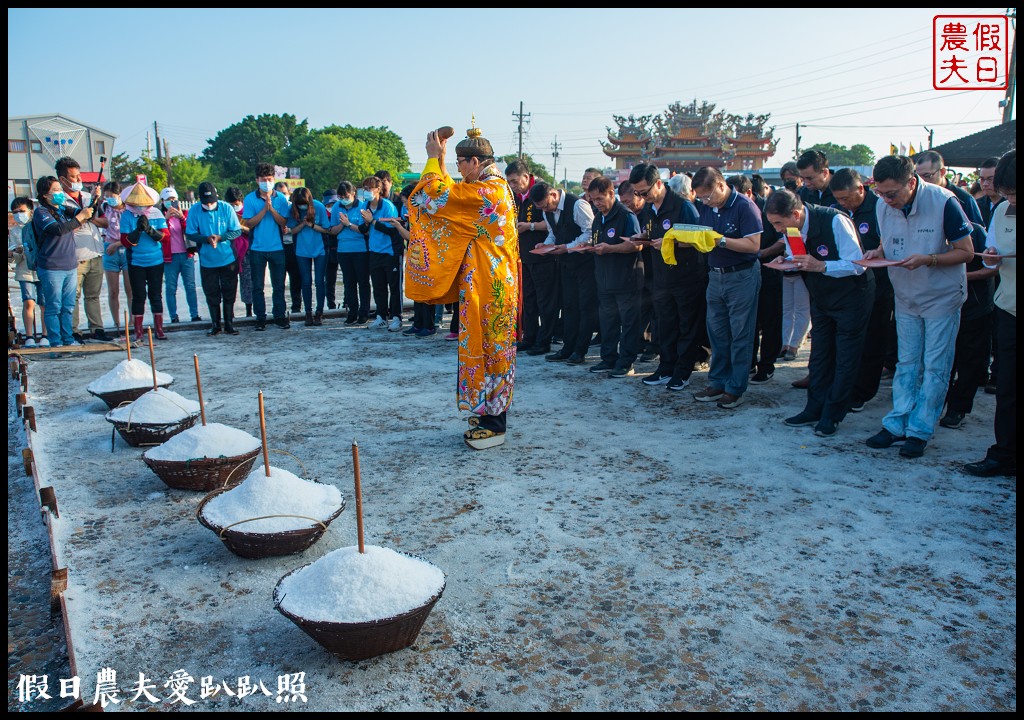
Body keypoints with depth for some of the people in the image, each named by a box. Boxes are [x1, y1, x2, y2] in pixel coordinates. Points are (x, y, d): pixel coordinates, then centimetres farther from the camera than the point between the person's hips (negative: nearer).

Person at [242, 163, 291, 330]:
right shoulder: (250, 199, -1)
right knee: (258, 286, 5)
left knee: (279, 285, 5)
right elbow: (249, 224, -7)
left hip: (277, 248, 1)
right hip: (257, 249, 0)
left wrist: (272, 208, -16)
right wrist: (264, 209, -15)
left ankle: (280, 316, 14)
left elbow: (283, 222, -3)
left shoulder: (281, 199, 2)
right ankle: (260, 318, 13)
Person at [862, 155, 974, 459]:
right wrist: (877, 253, -13)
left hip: (942, 297, -4)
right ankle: (896, 425, 15)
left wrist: (927, 259, -30)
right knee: (907, 365, 10)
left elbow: (966, 251, -15)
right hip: (906, 297, 5)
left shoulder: (944, 202, -21)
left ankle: (919, 431, 9)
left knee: (934, 368, 2)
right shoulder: (883, 206, -6)